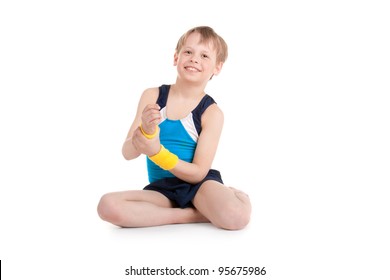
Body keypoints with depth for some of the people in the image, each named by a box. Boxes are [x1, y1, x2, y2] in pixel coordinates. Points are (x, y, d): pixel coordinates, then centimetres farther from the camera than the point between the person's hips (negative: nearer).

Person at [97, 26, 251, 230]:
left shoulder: (211, 112, -7)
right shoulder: (152, 96, 0)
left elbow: (198, 173, -12)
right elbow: (127, 153, -3)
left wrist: (157, 152, -26)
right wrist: (145, 131, -26)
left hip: (199, 184, -3)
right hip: (162, 188, 4)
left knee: (238, 217, -36)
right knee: (108, 206, -27)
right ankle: (196, 214, -17)